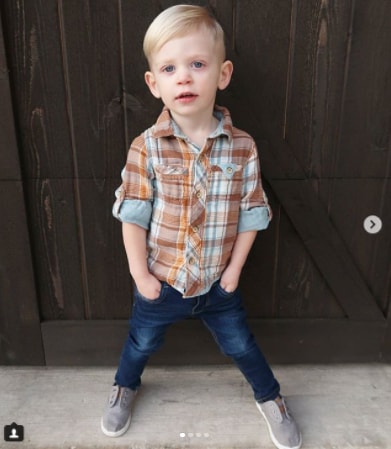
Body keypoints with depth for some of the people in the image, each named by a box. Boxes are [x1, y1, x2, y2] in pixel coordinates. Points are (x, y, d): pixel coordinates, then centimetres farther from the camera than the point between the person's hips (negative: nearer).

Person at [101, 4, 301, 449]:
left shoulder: (242, 148, -14)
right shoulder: (146, 149, -17)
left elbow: (249, 215, -7)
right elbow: (133, 216, -12)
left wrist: (233, 271, -6)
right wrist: (140, 274, -11)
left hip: (218, 283, 0)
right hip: (160, 281, 0)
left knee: (240, 345, 20)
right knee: (142, 342, 25)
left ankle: (270, 399, 49)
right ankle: (124, 388, 57)